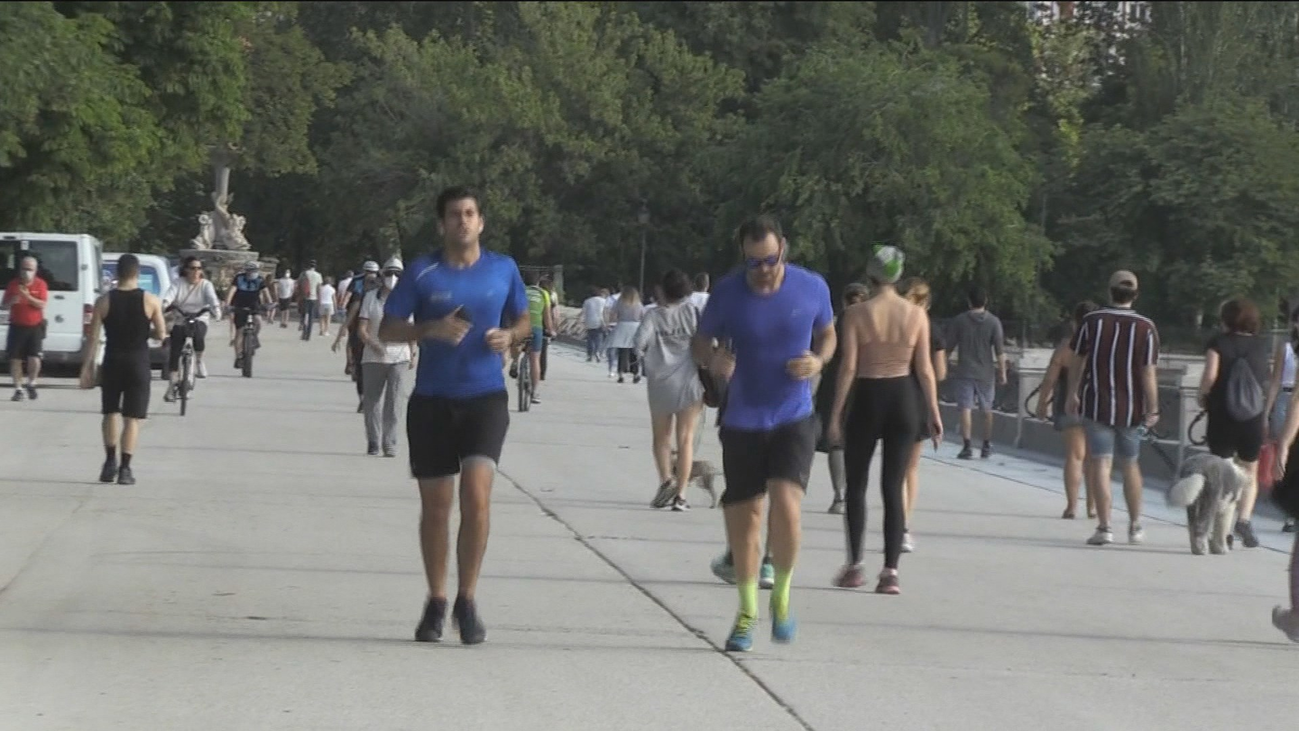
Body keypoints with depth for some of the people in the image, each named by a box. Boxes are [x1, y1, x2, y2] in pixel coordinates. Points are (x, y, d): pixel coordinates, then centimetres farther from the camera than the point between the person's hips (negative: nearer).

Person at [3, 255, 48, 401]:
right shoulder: (13, 284, 3)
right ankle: (18, 389, 8)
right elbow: (5, 304, 6)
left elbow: (42, 304, -9)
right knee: (15, 359, -1)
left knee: (34, 358, -9)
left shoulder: (40, 284, -1)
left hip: (34, 326, -1)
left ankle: (31, 384, 15)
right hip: (17, 326, 1)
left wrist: (27, 296, -22)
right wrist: (12, 300, -17)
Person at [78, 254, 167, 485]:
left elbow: (93, 338, -5)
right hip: (138, 363, -1)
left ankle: (111, 461, 15)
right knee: (132, 418, 1)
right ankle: (125, 468, -4)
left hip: (112, 363, 1)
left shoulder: (104, 301, -3)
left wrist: (87, 367, 0)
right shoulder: (150, 301, -5)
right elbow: (160, 334, -4)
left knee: (110, 413, 18)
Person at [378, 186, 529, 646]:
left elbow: (524, 320, 18)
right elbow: (387, 330, 1)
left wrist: (510, 336, -5)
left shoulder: (503, 269, 5)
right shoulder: (422, 272, 0)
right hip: (432, 400, 0)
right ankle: (436, 602, 21)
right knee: (435, 505, 6)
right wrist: (431, 329, -16)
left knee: (476, 495, -17)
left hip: (486, 397, 0)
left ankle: (467, 600, -5)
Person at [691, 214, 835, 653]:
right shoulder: (727, 293, -5)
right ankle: (747, 612, 24)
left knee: (785, 506, -19)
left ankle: (782, 597, 5)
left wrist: (818, 361, -9)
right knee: (743, 517, 5)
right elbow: (701, 342, 6)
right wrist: (713, 360, -18)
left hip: (794, 419, -1)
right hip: (742, 422, 1)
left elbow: (827, 335, 13)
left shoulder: (812, 288, -4)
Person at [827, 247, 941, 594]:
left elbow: (848, 367, -10)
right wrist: (933, 412, 8)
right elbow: (925, 369, 0)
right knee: (893, 487, 5)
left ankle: (854, 565, 9)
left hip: (867, 399, -2)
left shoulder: (856, 314, -8)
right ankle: (890, 571, -1)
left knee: (856, 484, 12)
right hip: (904, 399, 2)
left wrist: (836, 414, -5)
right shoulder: (916, 314, -1)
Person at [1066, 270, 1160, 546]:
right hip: (1131, 409, 1)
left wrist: (1072, 395, 15)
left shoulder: (1092, 321, -3)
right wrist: (1152, 409, -3)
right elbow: (1149, 372, -8)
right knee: (1131, 465, 15)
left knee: (1101, 464, -2)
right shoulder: (1145, 328, -6)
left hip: (1096, 406, -1)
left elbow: (1077, 361, 3)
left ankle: (1104, 527, -9)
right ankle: (1135, 527, 23)